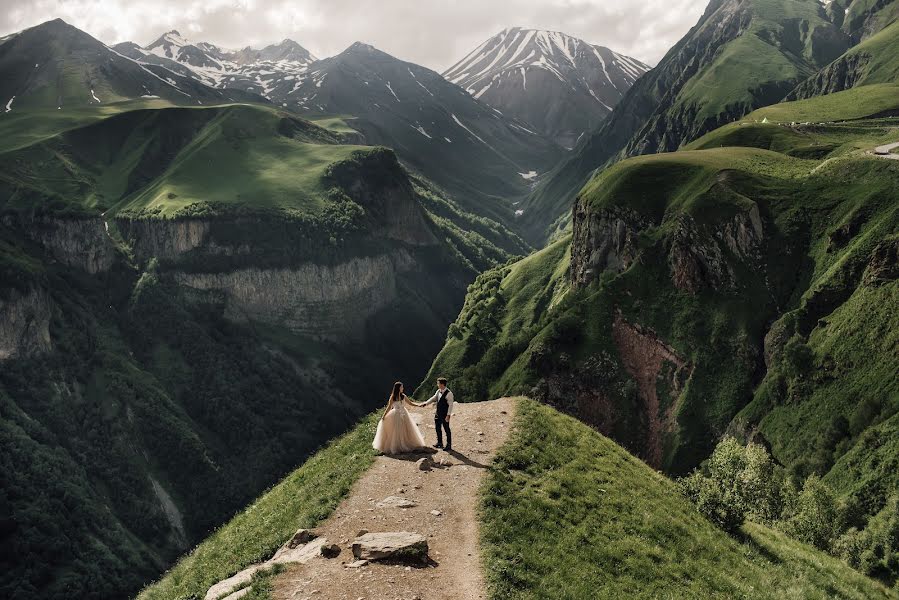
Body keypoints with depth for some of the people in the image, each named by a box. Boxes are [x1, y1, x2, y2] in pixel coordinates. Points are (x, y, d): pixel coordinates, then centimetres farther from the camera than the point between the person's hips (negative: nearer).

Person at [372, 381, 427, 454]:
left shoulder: (403, 396, 3)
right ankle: (396, 447, 9)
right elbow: (389, 407, -4)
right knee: (396, 432, 0)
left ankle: (408, 445, 16)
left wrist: (418, 405, -3)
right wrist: (384, 416, -4)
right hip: (396, 415, -4)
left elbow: (410, 402, 9)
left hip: (404, 414, 4)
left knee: (406, 430, 6)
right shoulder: (393, 397, -9)